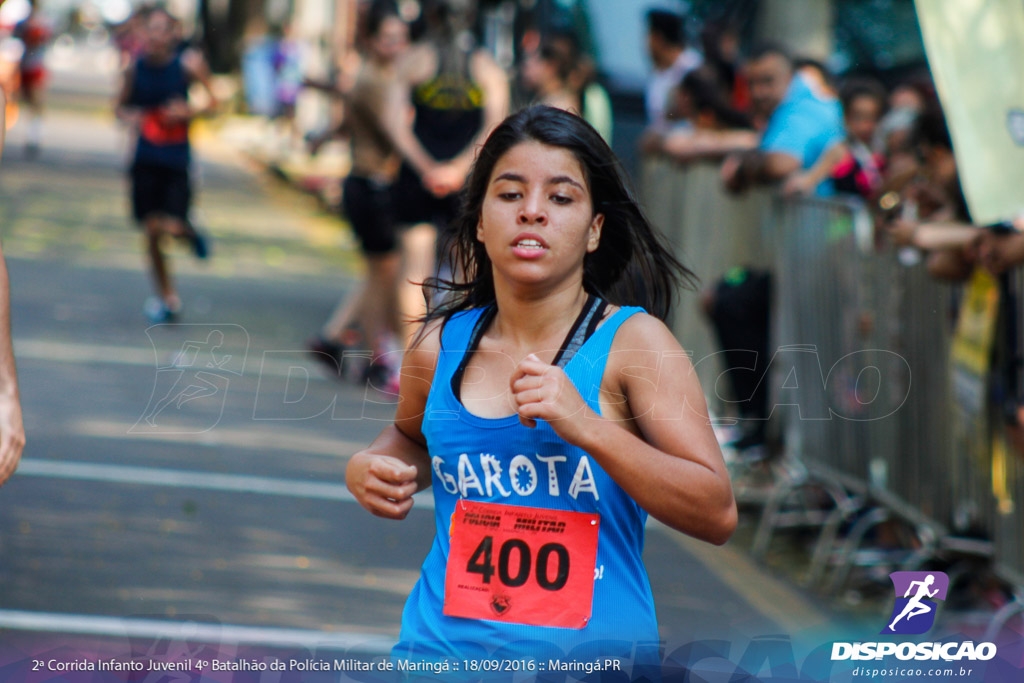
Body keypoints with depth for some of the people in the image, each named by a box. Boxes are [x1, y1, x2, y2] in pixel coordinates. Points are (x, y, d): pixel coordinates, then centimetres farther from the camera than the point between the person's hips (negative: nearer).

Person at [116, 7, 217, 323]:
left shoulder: (188, 63, -7)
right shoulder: (136, 68, -1)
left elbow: (212, 102, 1)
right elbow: (121, 106, 13)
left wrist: (188, 111, -17)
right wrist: (130, 116, -9)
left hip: (176, 157, -2)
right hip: (145, 157, 2)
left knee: (170, 225, -13)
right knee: (151, 230, 3)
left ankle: (190, 232, 27)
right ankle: (166, 296, 19)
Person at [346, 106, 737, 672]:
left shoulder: (632, 342, -8)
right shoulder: (439, 345, 2)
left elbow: (716, 514, -15)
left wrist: (588, 428, -24)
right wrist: (370, 468, 2)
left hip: (593, 652, -2)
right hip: (443, 645, 3)